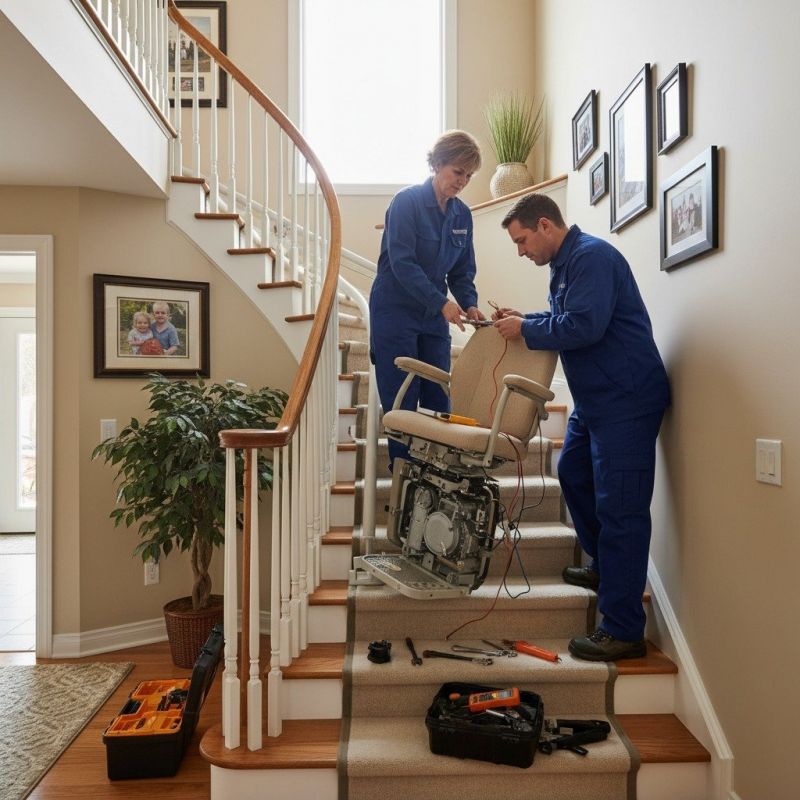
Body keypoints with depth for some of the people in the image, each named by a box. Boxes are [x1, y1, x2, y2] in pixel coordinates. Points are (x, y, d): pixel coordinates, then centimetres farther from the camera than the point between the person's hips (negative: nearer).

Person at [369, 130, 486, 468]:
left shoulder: (462, 215, 8)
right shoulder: (407, 202, -11)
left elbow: (463, 272, 11)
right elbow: (401, 263, -20)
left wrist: (469, 304, -9)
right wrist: (441, 303, -27)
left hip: (434, 317, 6)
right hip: (395, 313, -6)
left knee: (438, 399, 5)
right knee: (401, 401, -2)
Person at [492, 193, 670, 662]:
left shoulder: (591, 257, -16)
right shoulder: (566, 263, 16)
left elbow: (583, 326, -26)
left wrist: (526, 329, -13)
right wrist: (523, 319, 9)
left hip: (627, 399, -11)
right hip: (596, 399, 11)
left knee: (618, 509, -10)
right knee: (575, 475, 23)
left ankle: (623, 632, -3)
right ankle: (605, 568, 42)